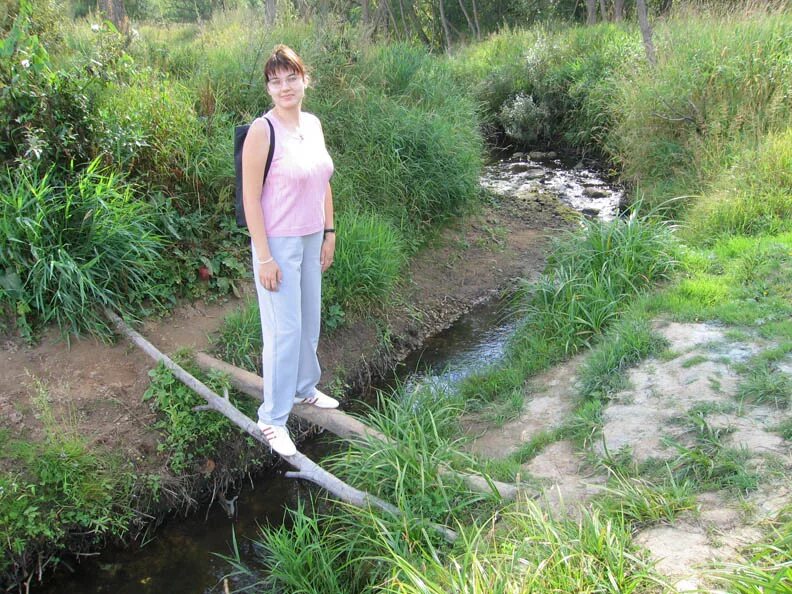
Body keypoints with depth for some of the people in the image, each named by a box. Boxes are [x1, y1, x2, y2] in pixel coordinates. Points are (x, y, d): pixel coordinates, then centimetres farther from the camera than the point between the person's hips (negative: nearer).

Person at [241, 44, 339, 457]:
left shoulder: (313, 124, 6)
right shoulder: (262, 130, -16)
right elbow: (250, 197, -17)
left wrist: (329, 233, 12)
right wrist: (264, 257, -18)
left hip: (312, 239, 7)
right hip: (278, 243, -7)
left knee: (309, 319, 19)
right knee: (283, 329, -4)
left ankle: (304, 388, 41)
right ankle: (272, 420, 9)